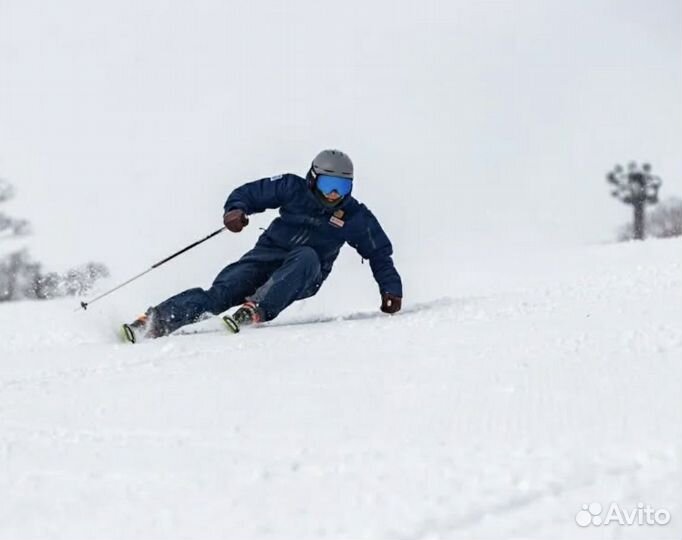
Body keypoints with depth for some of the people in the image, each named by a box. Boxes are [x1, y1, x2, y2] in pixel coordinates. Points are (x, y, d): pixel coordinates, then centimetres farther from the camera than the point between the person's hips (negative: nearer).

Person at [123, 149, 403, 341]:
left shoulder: (354, 216, -1)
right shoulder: (293, 189, -3)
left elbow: (380, 252, 9)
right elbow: (250, 193, 2)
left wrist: (391, 289, -2)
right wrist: (235, 209, -20)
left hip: (304, 278, 0)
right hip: (269, 254, 0)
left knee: (306, 256, -37)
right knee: (222, 293, -25)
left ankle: (255, 311, -50)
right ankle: (153, 321, -36)